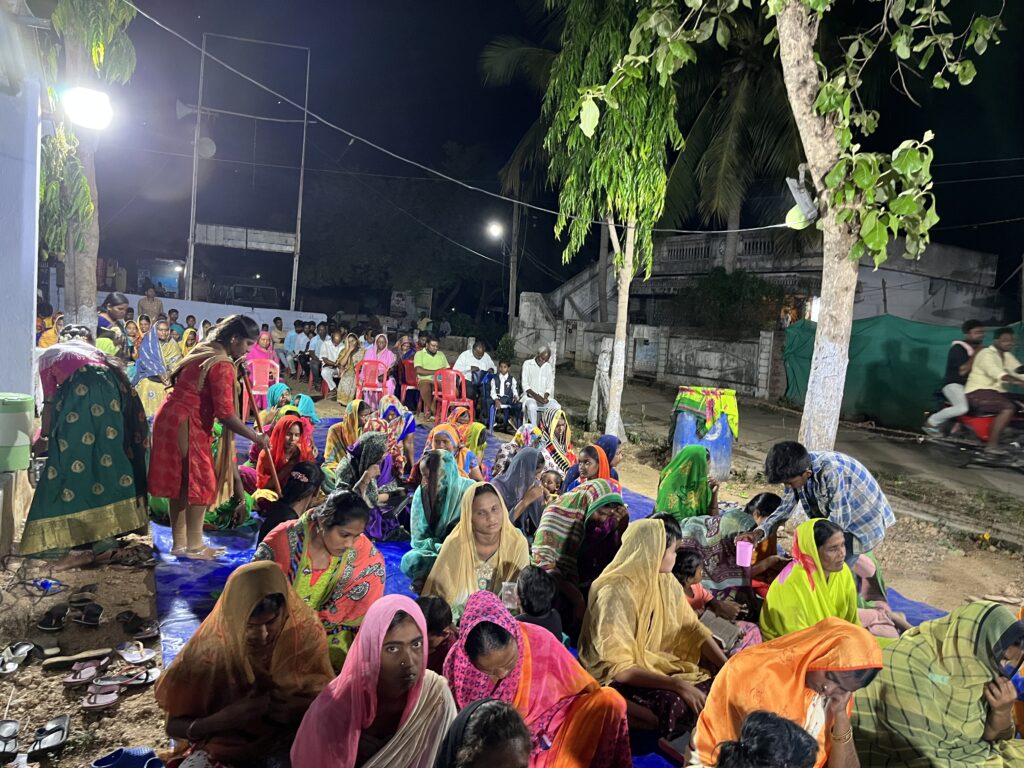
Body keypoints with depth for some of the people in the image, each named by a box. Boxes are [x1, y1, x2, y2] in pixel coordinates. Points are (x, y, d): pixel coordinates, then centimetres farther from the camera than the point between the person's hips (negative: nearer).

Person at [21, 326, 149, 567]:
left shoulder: (49, 355, 28)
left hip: (81, 393, -4)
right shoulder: (92, 350, 37)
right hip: (113, 392, 4)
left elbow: (50, 402, 21)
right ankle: (102, 535, 15)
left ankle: (82, 546, -6)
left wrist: (44, 436, 33)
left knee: (75, 463, -2)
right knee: (104, 458, 10)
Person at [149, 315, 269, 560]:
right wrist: (255, 437, -14)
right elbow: (225, 414, -22)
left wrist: (235, 370, 15)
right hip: (186, 425, -10)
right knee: (200, 482, -2)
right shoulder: (221, 365, -18)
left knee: (181, 482, 13)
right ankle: (193, 546, 5)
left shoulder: (205, 351, 13)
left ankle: (179, 542, 21)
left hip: (172, 418, 10)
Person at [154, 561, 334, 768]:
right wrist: (226, 718, -24)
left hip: (285, 744, 1)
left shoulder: (304, 633, -13)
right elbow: (174, 726, -6)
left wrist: (301, 709, -20)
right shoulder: (209, 650, -17)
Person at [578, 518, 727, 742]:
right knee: (675, 706, -31)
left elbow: (692, 628, 1)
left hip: (652, 662, 8)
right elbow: (619, 668, -29)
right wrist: (677, 685, -34)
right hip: (612, 677, -7)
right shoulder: (613, 594, -27)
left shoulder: (665, 581, -4)